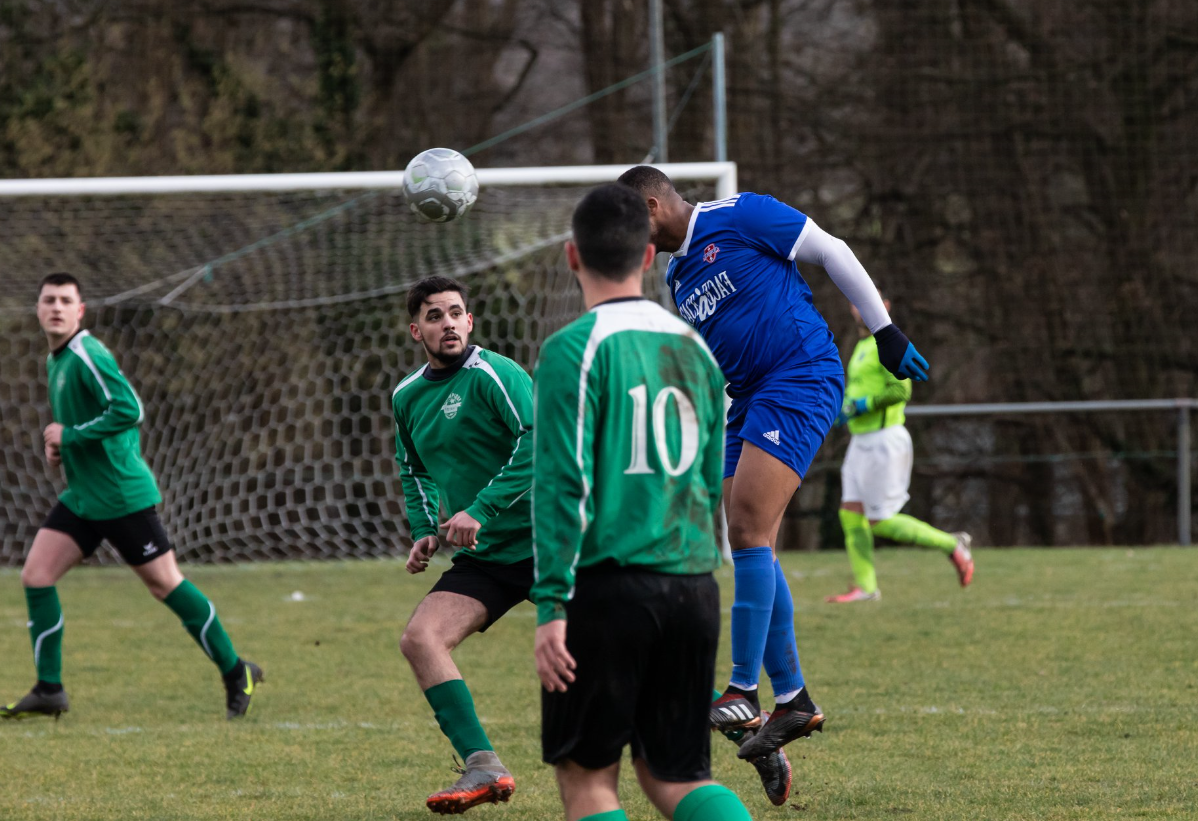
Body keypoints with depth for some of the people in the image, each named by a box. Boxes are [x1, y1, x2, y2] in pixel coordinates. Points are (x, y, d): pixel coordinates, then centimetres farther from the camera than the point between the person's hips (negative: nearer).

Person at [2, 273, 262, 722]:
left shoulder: (88, 356, -17)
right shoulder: (55, 360, 12)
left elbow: (128, 410, -27)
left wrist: (69, 435, -20)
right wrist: (59, 445, 7)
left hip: (121, 495, -9)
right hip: (82, 496, 9)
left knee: (165, 584, -3)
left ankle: (236, 673, 9)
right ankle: (49, 691, 5)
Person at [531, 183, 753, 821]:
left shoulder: (576, 350, -9)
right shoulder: (693, 348, 12)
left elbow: (562, 484, -14)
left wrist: (551, 605, -13)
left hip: (607, 585, -6)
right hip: (693, 587, 6)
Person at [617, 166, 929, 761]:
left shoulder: (741, 217, -6)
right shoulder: (678, 275, 19)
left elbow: (832, 254, -4)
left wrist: (886, 332, -4)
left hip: (802, 378, -9)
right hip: (749, 400, 9)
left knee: (749, 531, -18)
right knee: (748, 544, 5)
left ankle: (743, 692, -17)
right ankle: (792, 700, 12)